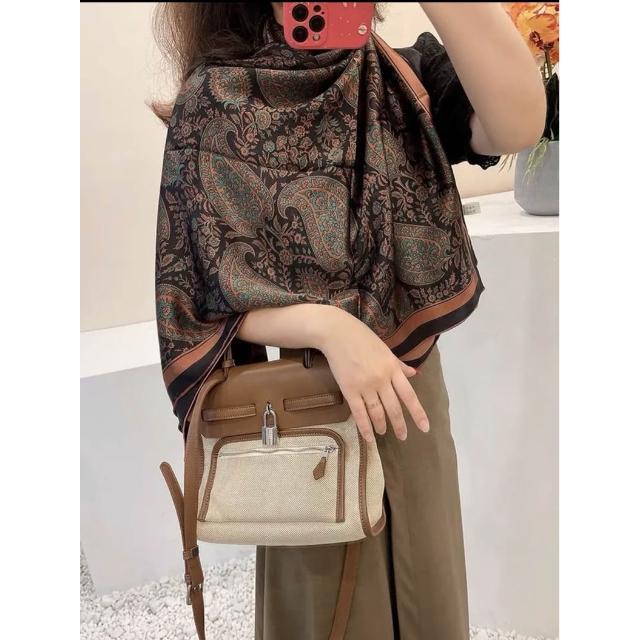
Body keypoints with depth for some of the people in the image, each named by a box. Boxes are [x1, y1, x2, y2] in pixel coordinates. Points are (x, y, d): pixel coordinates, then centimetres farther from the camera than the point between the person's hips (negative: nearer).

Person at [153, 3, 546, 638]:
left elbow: (519, 123, -21)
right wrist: (328, 326, -26)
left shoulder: (406, 76, -2)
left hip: (413, 388, 3)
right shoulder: (215, 101, -9)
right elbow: (200, 290, -11)